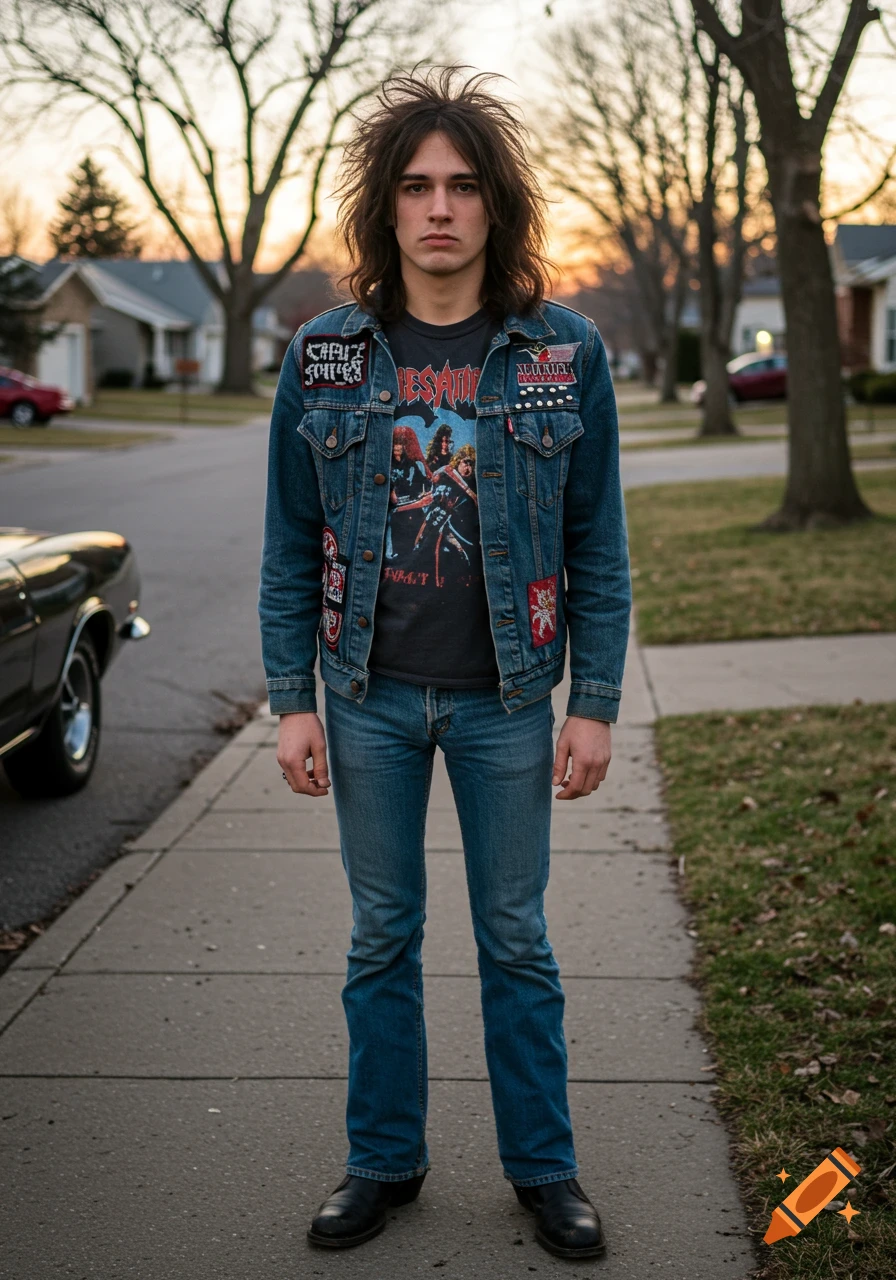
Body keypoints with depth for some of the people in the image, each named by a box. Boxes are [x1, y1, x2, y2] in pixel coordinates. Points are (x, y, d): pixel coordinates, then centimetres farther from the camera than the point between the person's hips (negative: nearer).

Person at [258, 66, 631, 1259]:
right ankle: (385, 1160, 29)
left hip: (505, 700, -1)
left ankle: (544, 1166, 26)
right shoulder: (324, 354, -2)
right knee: (382, 936, 12)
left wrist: (595, 704, -4)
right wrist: (292, 700, -2)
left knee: (516, 938, 10)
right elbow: (291, 545, 2)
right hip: (371, 699, 1)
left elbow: (599, 545, -1)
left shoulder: (564, 351, -5)